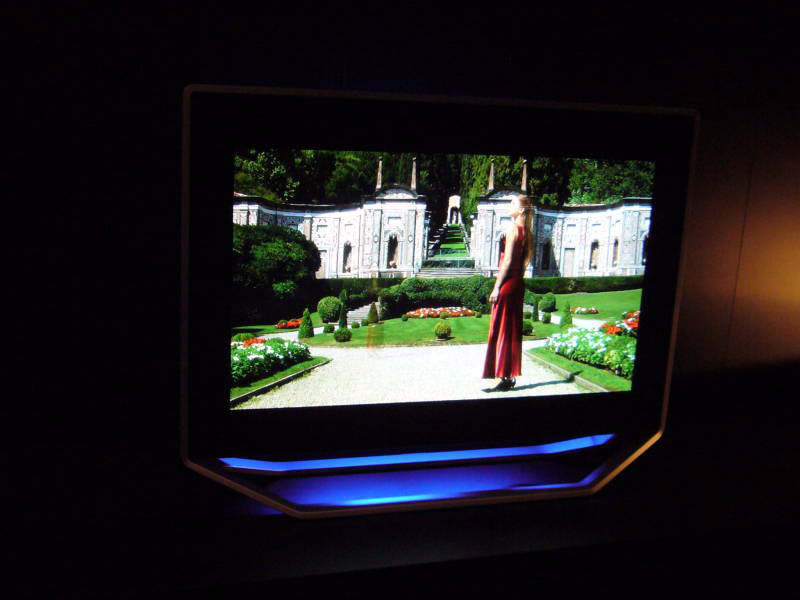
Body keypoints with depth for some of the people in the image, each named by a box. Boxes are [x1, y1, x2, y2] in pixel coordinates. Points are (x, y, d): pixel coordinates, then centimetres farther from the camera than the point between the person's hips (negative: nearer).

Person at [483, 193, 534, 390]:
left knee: (502, 330, -4)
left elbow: (507, 261, -17)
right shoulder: (526, 232, 13)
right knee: (513, 330, 11)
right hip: (518, 284, 9)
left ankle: (505, 376, -4)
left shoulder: (513, 228, -12)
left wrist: (497, 287, -16)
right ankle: (511, 376, 16)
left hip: (508, 282, -9)